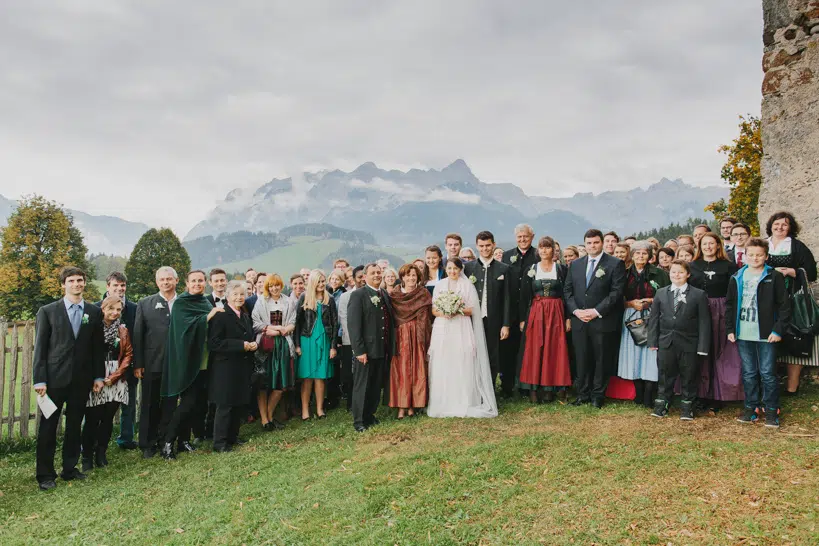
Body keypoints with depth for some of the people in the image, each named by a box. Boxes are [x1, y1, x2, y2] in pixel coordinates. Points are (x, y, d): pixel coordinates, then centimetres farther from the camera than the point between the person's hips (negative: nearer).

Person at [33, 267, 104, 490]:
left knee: (75, 426, 10)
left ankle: (70, 468, 23)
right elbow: (40, 348, -2)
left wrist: (99, 376, 4)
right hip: (55, 378, -2)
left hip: (82, 379, 2)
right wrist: (40, 380, -7)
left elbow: (98, 346, 8)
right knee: (48, 426, 4)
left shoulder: (94, 312, 6)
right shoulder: (47, 311, -1)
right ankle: (45, 474, 14)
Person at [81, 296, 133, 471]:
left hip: (115, 381, 3)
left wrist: (115, 376, -5)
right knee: (92, 419, -3)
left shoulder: (122, 330, 8)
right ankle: (87, 457, 11)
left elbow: (128, 354, 6)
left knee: (108, 419, 7)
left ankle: (101, 454, 21)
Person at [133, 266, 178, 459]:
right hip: (152, 363, 0)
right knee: (150, 405, 8)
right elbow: (137, 335, 1)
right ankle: (148, 444, 20)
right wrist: (137, 364, -4)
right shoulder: (145, 304, 3)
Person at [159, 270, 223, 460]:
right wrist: (208, 316, -16)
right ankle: (168, 442, 2)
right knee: (188, 401, -9)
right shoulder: (181, 303, -5)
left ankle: (184, 439, 19)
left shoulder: (206, 303, 14)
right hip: (186, 360, -6)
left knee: (194, 402, 9)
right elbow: (187, 324, -20)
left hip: (202, 360, 6)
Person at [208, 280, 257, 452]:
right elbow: (214, 343, -18)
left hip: (243, 367, 8)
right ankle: (219, 442, 9)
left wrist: (253, 344, 1)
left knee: (240, 403, 11)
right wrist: (241, 345, -21)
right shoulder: (220, 315, -12)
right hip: (226, 368, -7)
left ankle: (232, 436, 24)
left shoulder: (245, 315, 14)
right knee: (224, 405, -1)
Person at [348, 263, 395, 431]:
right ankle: (358, 421, 14)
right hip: (366, 350, -6)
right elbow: (353, 324, -14)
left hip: (382, 349, 6)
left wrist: (390, 347, 12)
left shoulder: (385, 295, 13)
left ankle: (370, 415, 29)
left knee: (376, 386, 14)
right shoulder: (358, 295, -9)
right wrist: (359, 350, -19)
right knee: (362, 386, 3)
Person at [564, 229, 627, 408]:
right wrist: (575, 310, -4)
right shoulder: (575, 264, 12)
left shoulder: (615, 264, -2)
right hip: (579, 321, 3)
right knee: (582, 359, 8)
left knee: (601, 359, 5)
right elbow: (567, 290, 11)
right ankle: (583, 394, 19)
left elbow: (617, 292, -8)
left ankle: (597, 395, 17)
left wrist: (596, 311, -14)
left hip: (602, 321, -3)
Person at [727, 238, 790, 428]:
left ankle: (771, 409, 13)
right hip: (743, 334, 4)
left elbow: (784, 305, -3)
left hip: (766, 334, -3)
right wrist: (730, 329, 5)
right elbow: (730, 305, 11)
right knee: (748, 373, 10)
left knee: (768, 373, 1)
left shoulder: (775, 277, -2)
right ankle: (751, 407, 20)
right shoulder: (737, 278, 9)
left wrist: (778, 330, -10)